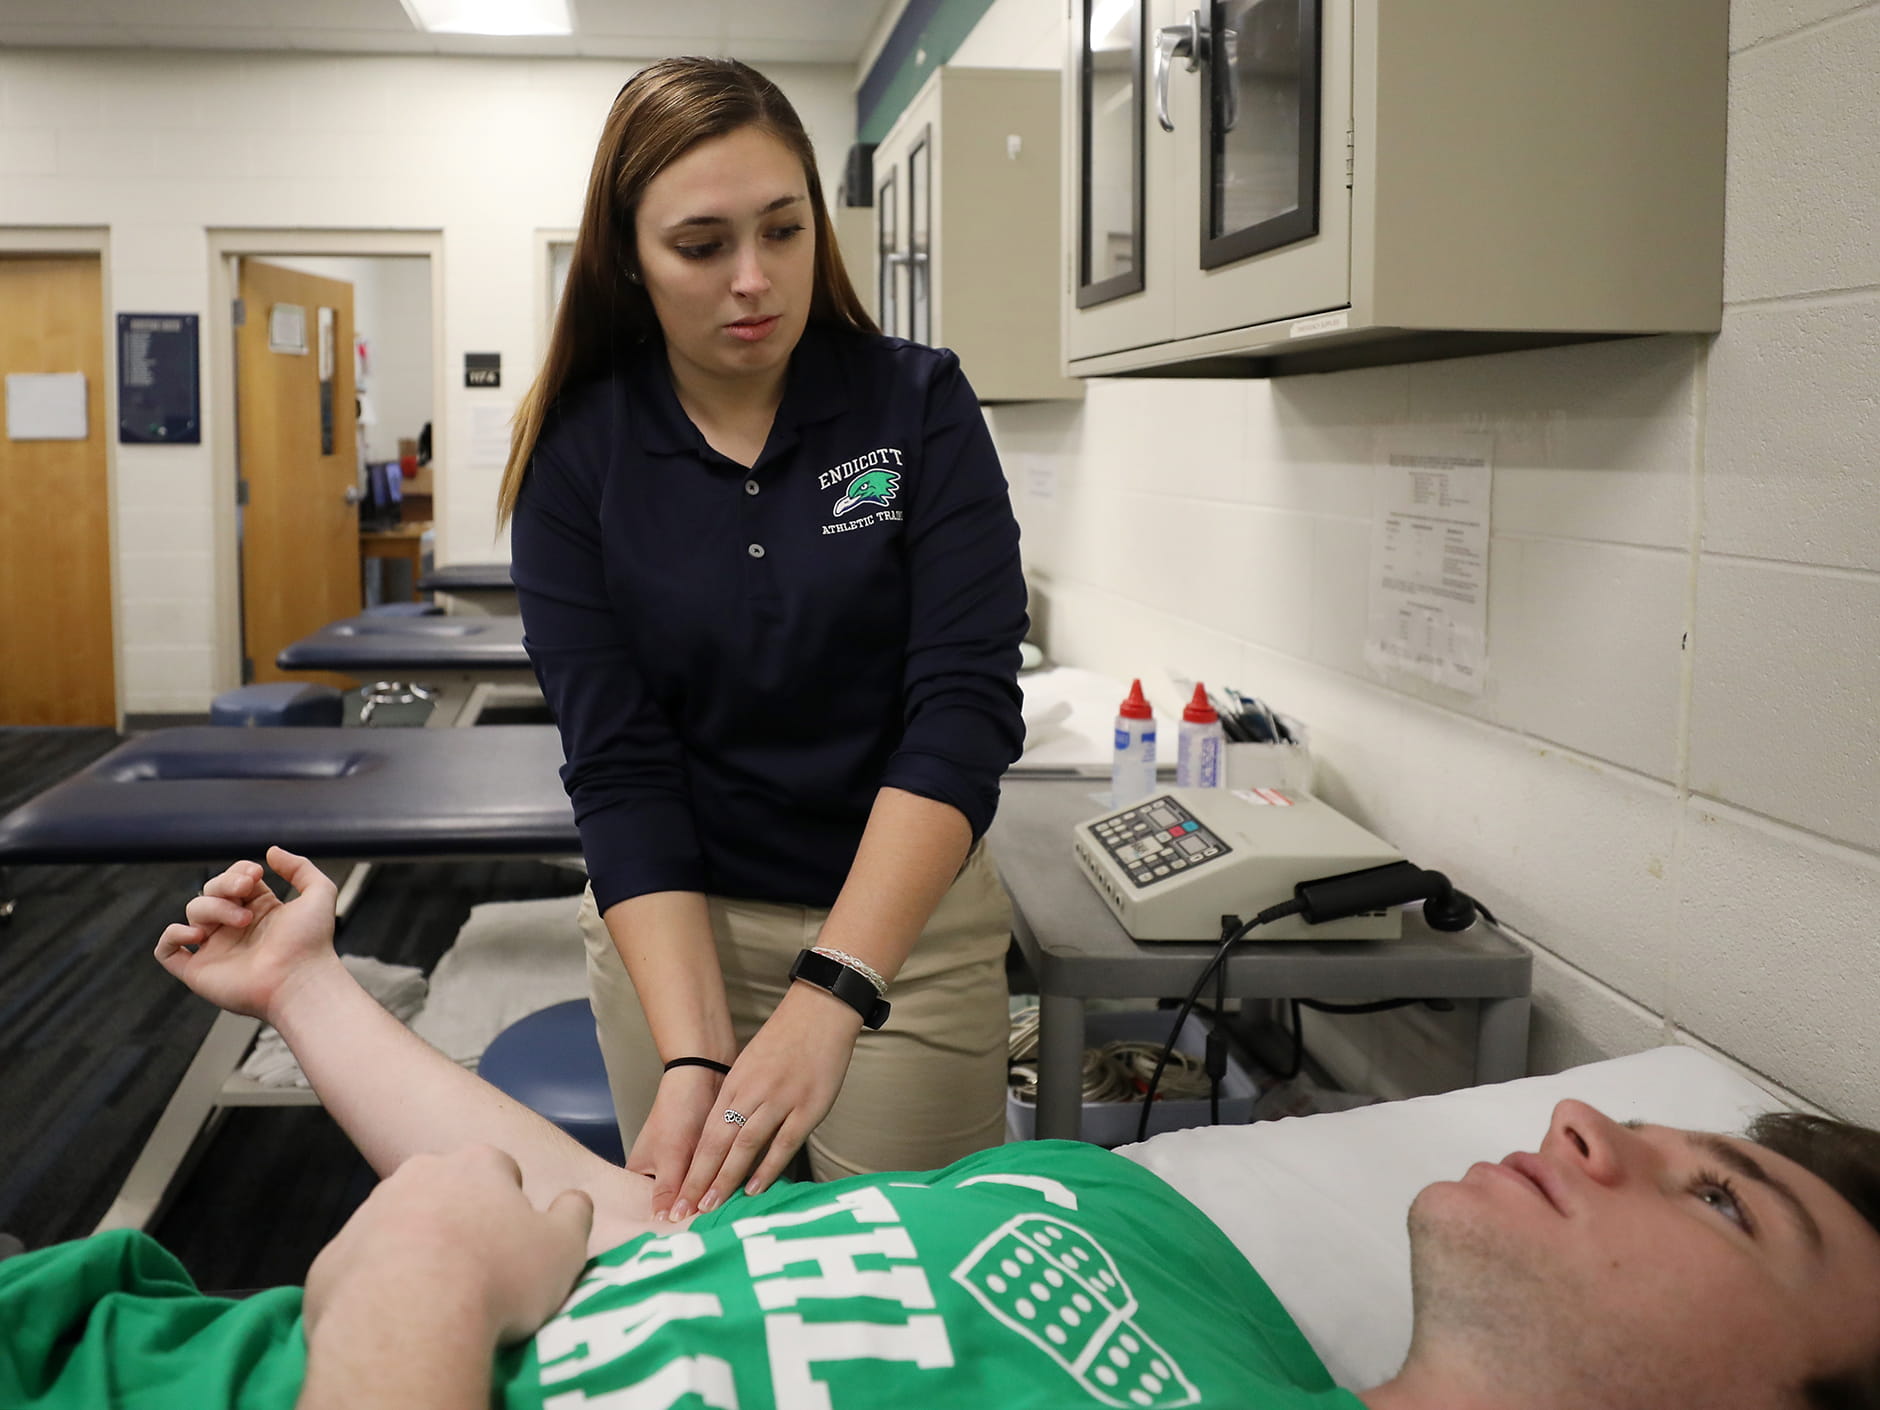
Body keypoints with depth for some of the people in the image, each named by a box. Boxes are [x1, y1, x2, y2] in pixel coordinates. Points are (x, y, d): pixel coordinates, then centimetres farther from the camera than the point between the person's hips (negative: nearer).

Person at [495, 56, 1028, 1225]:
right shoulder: (577, 457, -7)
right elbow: (617, 766, -12)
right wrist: (691, 1058, -26)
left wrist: (830, 999, -31)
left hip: (904, 914, 0)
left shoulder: (918, 407, -10)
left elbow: (966, 708, -19)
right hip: (673, 921, 1)